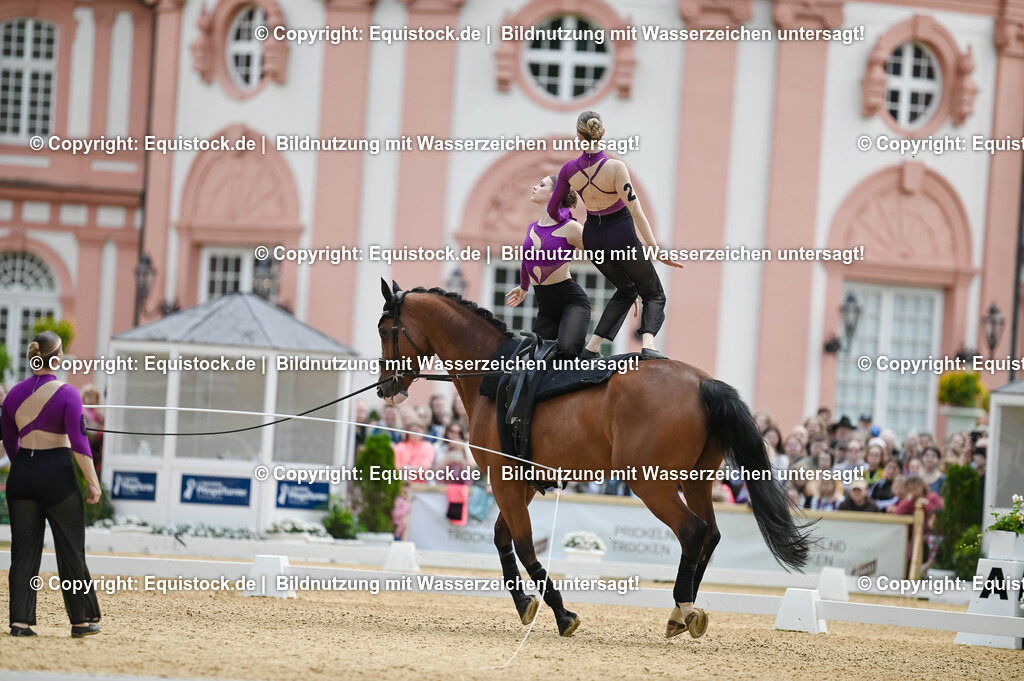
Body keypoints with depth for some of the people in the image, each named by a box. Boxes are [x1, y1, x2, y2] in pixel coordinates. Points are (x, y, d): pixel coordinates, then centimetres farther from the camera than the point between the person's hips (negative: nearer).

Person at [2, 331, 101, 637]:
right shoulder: (67, 394, -11)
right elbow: (79, 443, -14)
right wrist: (93, 483, -8)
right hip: (58, 474, -4)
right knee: (70, 549, 7)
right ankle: (82, 620, 14)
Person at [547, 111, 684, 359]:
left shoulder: (569, 170, -10)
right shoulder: (615, 168, -22)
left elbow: (552, 210, 3)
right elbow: (636, 211, -23)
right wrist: (655, 249, -20)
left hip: (593, 238, 4)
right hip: (621, 237, -4)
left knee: (625, 290, 27)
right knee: (653, 294, 12)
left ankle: (591, 347, 14)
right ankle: (648, 343, -18)